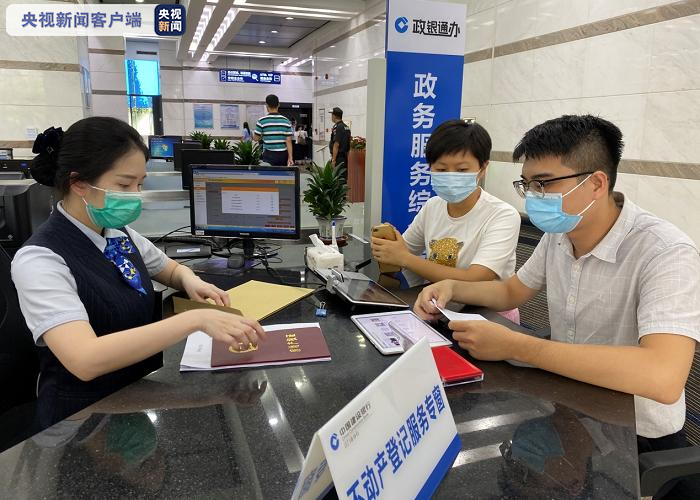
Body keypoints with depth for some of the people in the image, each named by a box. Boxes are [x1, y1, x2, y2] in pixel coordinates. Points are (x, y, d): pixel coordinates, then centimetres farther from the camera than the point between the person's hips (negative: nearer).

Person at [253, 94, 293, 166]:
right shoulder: (286, 121, 0)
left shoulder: (262, 121, -6)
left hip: (269, 155, -2)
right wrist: (290, 157, -2)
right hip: (283, 155, 2)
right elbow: (288, 141, -3)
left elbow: (256, 138, 2)